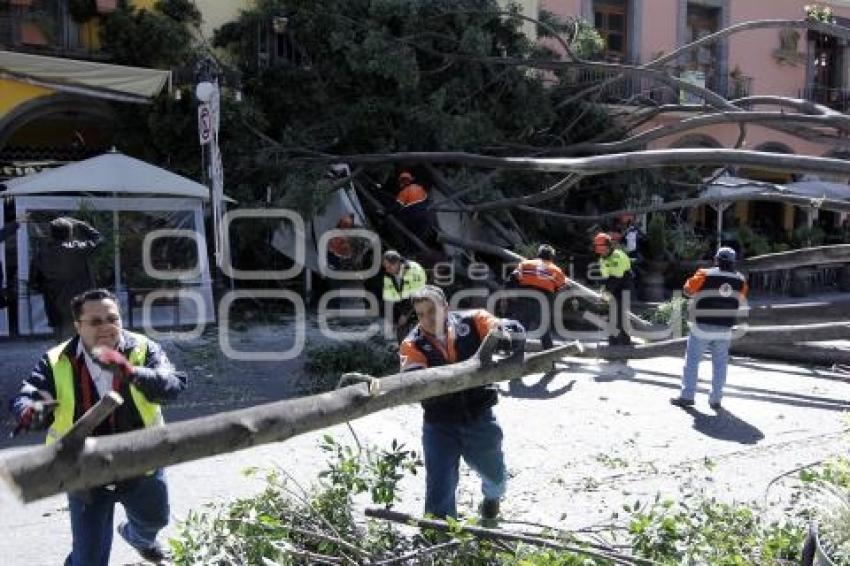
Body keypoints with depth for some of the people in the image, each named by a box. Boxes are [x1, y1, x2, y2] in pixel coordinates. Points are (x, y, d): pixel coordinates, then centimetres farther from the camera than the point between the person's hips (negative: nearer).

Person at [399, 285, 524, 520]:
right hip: (439, 424, -1)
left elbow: (515, 333, -10)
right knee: (439, 490, -3)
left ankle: (492, 496, 59)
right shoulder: (413, 345, -6)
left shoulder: (472, 322, -8)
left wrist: (500, 335, -35)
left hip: (479, 419, 1)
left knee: (495, 476, 23)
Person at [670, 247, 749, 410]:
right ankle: (716, 399, 15)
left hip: (702, 327, -3)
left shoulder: (705, 275, -13)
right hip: (724, 329, 3)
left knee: (692, 361, 7)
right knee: (719, 363, 13)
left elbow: (688, 289, 0)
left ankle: (687, 396, 9)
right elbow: (741, 298, 16)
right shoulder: (740, 280, 0)